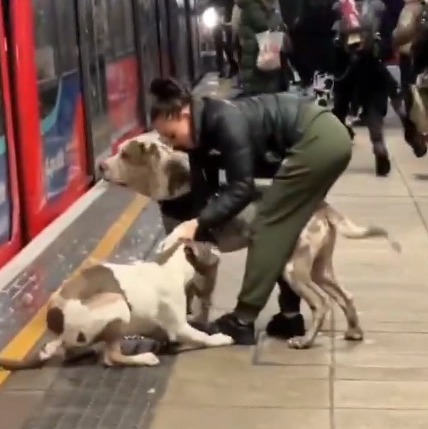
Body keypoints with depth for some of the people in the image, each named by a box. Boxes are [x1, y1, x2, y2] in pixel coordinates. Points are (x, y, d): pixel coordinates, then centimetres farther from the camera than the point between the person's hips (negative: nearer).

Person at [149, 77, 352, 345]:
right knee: (285, 226, 14)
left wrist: (198, 224, -21)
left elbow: (242, 188, -21)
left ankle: (242, 322, -3)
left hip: (320, 140, -9)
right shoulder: (203, 129, 5)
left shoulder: (225, 121, -21)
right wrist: (196, 233, 0)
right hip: (326, 140, 9)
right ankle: (291, 315, 19)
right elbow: (202, 190, 6)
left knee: (269, 224, -6)